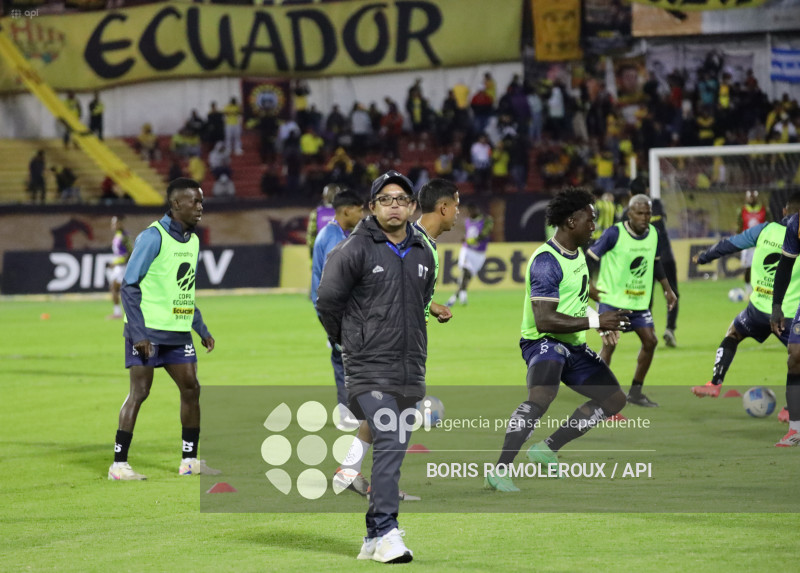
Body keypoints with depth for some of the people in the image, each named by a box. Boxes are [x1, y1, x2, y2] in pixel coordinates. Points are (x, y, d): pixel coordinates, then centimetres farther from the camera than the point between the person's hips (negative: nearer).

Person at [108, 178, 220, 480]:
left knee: (191, 389, 6)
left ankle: (189, 460, 16)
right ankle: (119, 464, -2)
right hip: (148, 331, -8)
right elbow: (129, 286, -13)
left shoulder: (192, 240, 12)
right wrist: (138, 333, -18)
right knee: (139, 392, -7)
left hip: (178, 331, 8)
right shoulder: (152, 237, -12)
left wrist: (202, 329, 18)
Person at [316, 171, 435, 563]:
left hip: (410, 372, 6)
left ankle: (374, 537, 17)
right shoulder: (355, 249, -7)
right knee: (390, 441, -20)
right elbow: (328, 299, -1)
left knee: (393, 451, 8)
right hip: (370, 369, -6)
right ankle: (387, 533, -22)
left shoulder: (423, 255, 11)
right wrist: (347, 339, 9)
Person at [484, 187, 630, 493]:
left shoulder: (576, 253, 11)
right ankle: (499, 472, -33)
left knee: (614, 399, 11)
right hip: (544, 341, -10)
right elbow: (544, 320, -28)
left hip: (573, 345, 10)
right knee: (542, 395, -35)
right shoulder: (547, 261, -21)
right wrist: (595, 322, -26)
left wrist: (603, 323, 21)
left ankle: (547, 448, 14)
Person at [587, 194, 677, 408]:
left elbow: (656, 263, 19)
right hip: (611, 299, -6)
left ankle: (635, 392, 17)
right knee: (609, 344, -14)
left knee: (650, 340, 4)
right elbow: (591, 257, -12)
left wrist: (667, 290, 20)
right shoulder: (614, 233, -16)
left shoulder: (653, 233, 3)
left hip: (639, 301, 7)